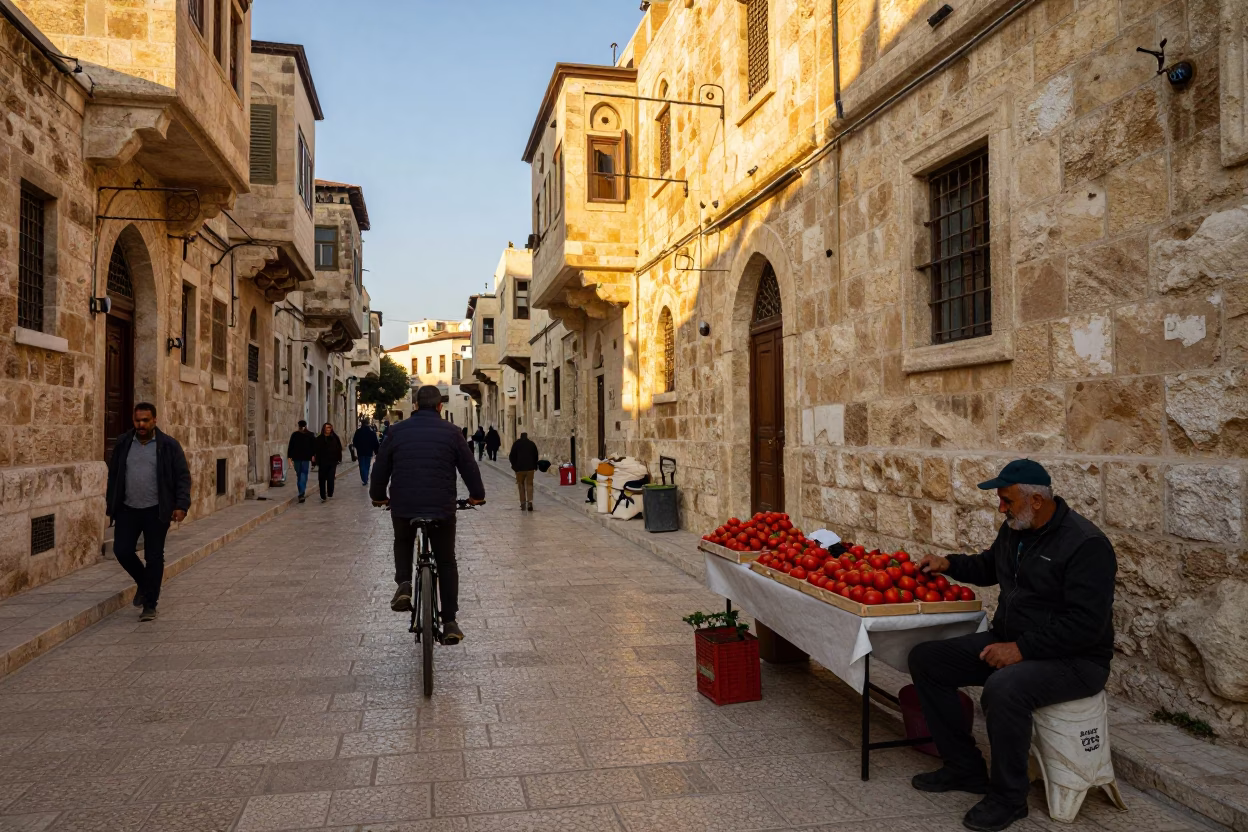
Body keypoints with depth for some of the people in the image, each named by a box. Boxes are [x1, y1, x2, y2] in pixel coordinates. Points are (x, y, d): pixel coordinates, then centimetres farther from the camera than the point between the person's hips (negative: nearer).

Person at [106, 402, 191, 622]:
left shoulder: (169, 445, -4)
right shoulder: (123, 443, 6)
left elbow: (183, 476, -4)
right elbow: (113, 474, 15)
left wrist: (181, 505, -13)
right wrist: (111, 502, 13)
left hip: (156, 511, -3)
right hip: (128, 509, 3)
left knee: (154, 557, 1)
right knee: (122, 550, -2)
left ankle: (150, 604, 11)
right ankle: (144, 583, 27)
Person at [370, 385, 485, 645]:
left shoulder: (398, 431, 4)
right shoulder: (451, 432, 0)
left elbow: (380, 467, 11)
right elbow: (469, 467, 5)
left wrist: (378, 495, 28)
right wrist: (477, 494, 22)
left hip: (403, 506, 1)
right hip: (442, 507, -1)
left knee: (402, 542, 32)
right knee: (446, 562, 12)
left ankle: (404, 584, 7)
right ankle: (449, 623, 8)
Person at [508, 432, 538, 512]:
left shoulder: (517, 443, 1)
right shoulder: (532, 444, 7)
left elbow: (512, 456, -1)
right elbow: (536, 456, 11)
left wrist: (514, 465, 12)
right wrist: (535, 466, 19)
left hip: (519, 467, -1)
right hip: (530, 467, 1)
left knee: (521, 485, 9)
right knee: (529, 484, 3)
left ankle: (523, 503, 9)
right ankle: (530, 501, -16)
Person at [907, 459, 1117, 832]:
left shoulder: (1086, 544, -20)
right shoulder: (1014, 530, 5)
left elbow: (1086, 624, -25)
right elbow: (989, 566, 27)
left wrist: (1022, 648, -27)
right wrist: (948, 564, 8)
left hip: (1074, 660, -8)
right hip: (1010, 643, 9)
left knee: (1003, 688, -37)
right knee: (926, 660, 0)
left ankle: (1008, 797, -12)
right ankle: (965, 769, 10)